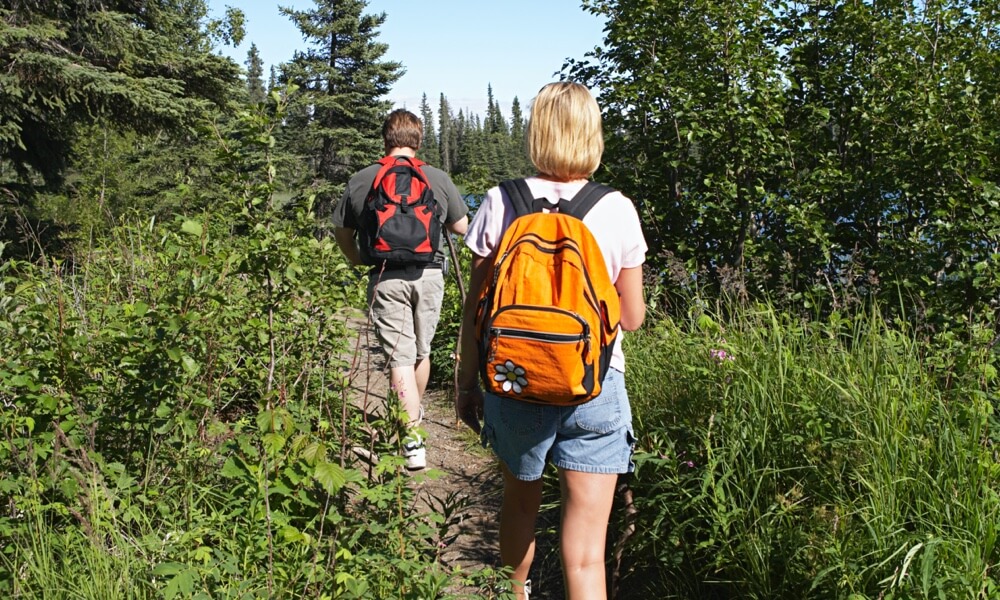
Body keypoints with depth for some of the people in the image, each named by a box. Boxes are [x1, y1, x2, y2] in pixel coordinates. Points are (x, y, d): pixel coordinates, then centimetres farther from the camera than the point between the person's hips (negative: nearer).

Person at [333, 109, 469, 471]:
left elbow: (341, 230, 10)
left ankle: (413, 444, -7)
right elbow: (461, 227, 7)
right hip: (429, 274, 1)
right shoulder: (437, 179, 0)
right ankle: (414, 417, 40)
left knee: (399, 358, -1)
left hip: (385, 278, -1)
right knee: (421, 352, 19)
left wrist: (359, 260, 26)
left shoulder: (361, 181, 2)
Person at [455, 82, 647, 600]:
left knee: (520, 503, 27)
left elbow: (476, 305, -1)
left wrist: (466, 381, 10)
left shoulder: (501, 203, -5)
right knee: (586, 553, 2)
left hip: (514, 380, 2)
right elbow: (632, 317, 1)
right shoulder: (617, 209, -5)